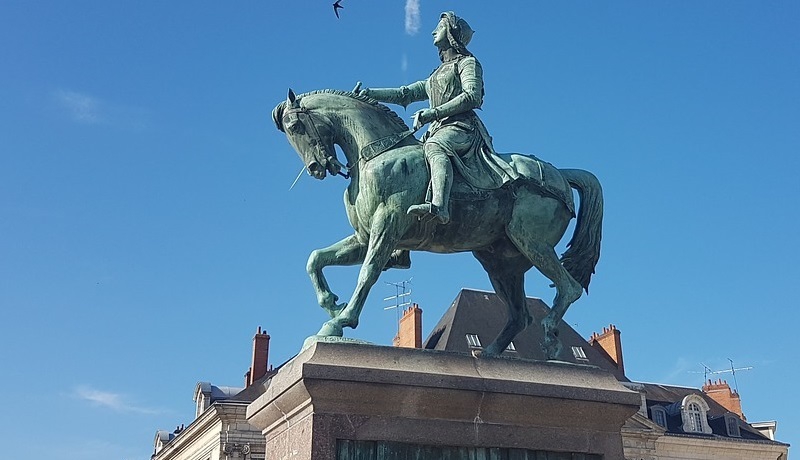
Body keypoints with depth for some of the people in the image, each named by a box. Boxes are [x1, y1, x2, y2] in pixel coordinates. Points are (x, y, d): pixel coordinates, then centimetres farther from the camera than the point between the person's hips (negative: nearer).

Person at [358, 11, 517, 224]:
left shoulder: (467, 63, 9)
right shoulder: (437, 75, 33)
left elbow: (472, 96, -9)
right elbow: (405, 94, 31)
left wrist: (433, 112, -16)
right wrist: (370, 93, 18)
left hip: (461, 127, -9)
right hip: (439, 130, 9)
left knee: (435, 145, -39)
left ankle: (439, 206, -61)